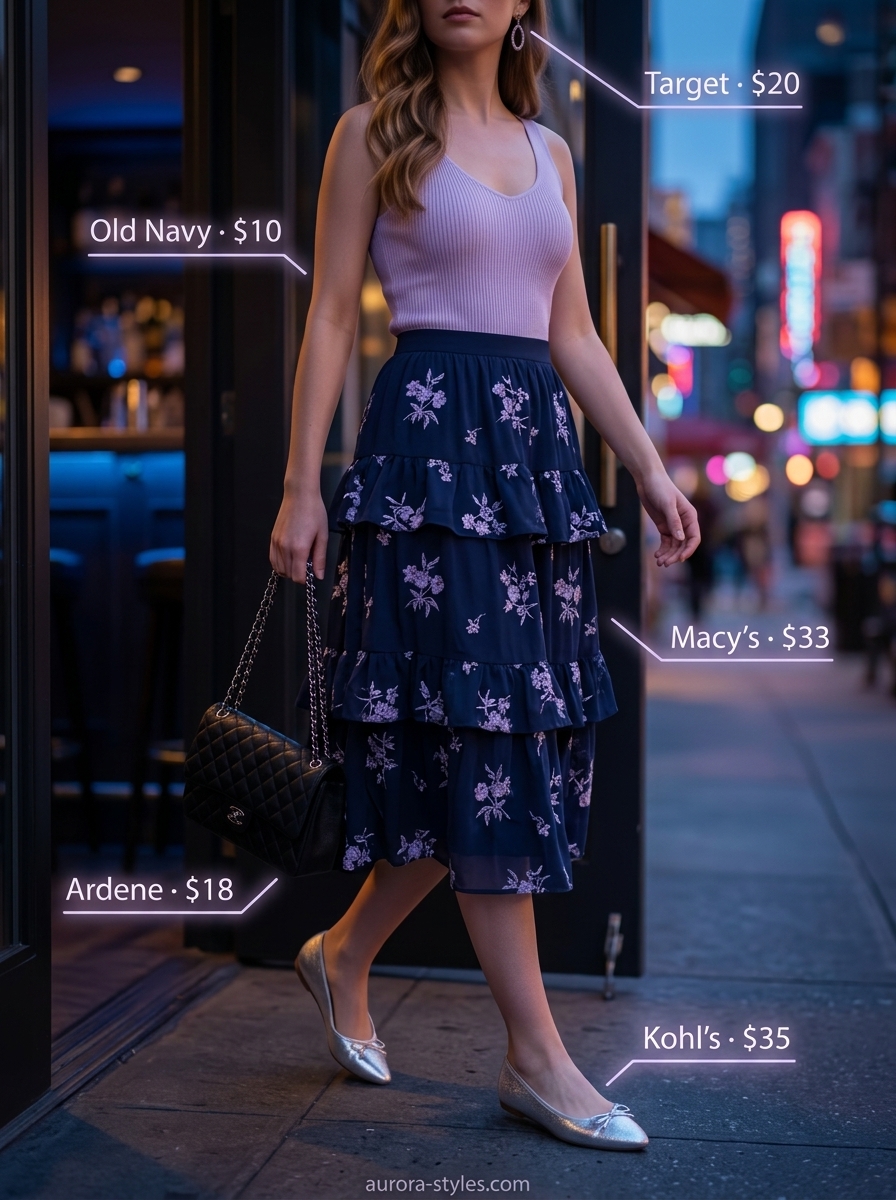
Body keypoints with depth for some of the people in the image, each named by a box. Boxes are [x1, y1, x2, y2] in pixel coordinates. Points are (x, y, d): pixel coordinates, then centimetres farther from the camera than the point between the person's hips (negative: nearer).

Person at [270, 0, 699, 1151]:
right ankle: (536, 1056, 1)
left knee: (527, 733, 5)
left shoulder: (548, 150, 17)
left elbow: (574, 336, 17)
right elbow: (331, 315, -1)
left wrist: (651, 470, 11)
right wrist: (301, 483, -8)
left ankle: (343, 954, 25)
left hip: (536, 449, 6)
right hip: (428, 441, -6)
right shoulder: (374, 131, 3)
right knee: (479, 730, -7)